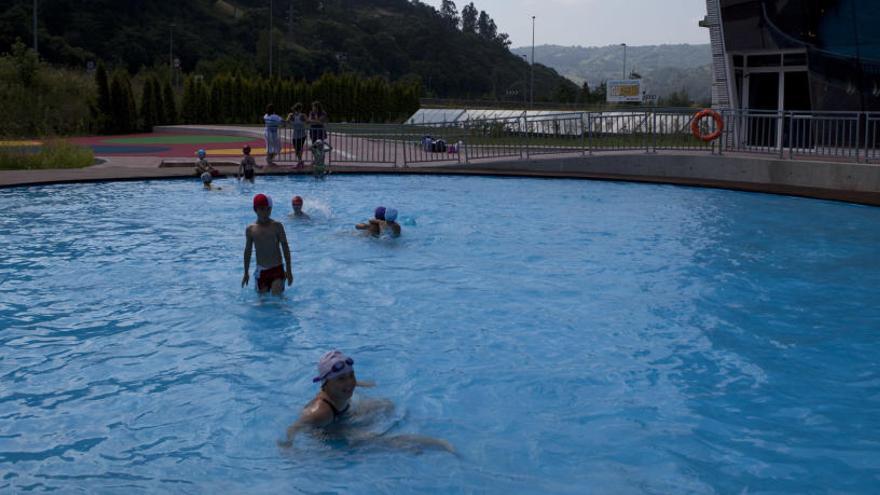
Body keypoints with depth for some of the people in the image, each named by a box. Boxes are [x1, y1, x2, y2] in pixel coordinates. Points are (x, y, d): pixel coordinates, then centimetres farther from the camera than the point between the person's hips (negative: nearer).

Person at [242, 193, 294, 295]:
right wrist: (246, 273, 15)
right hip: (261, 271, 2)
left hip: (277, 270, -2)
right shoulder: (250, 229, 2)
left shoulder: (277, 226, -3)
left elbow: (285, 248, 1)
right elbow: (248, 251, 12)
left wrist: (289, 271, -1)